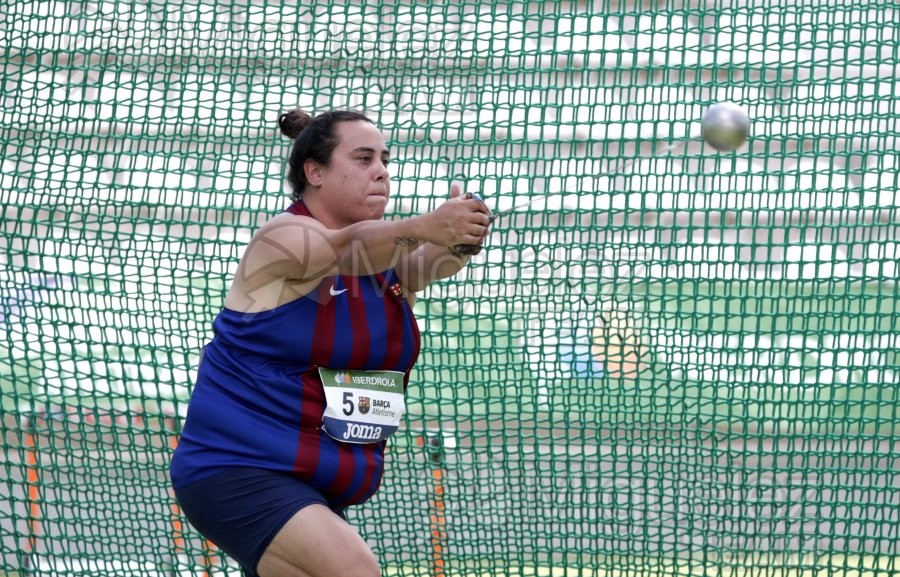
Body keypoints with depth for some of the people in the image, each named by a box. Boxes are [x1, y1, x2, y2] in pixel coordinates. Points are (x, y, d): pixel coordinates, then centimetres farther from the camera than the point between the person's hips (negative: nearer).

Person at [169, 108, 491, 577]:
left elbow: (432, 263, -11)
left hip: (317, 491, 9)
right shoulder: (283, 238, -10)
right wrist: (423, 227, -50)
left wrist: (457, 240, -35)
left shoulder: (386, 256, 11)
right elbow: (346, 247, -31)